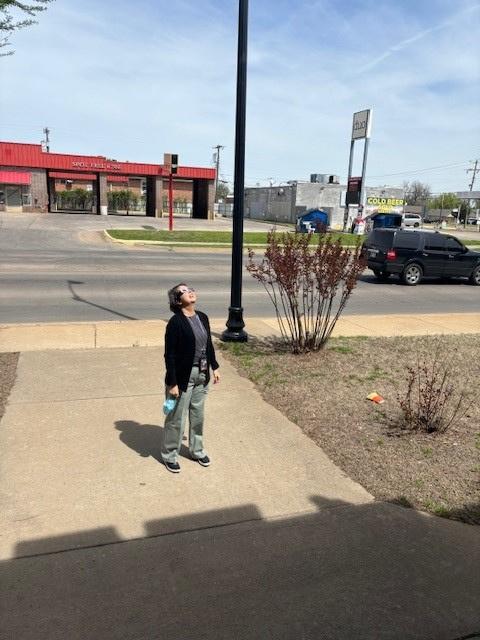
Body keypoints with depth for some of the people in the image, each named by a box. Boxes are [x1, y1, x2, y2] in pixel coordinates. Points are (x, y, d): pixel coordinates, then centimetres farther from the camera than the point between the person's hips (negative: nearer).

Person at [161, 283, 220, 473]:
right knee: (176, 417, 8)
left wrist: (214, 367, 14)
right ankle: (170, 455, 27)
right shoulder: (175, 322, -18)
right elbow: (170, 355, -18)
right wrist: (172, 383, -18)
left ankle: (197, 450, 39)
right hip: (183, 376, -6)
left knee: (198, 415, 20)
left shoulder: (202, 318, 2)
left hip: (202, 375, 6)